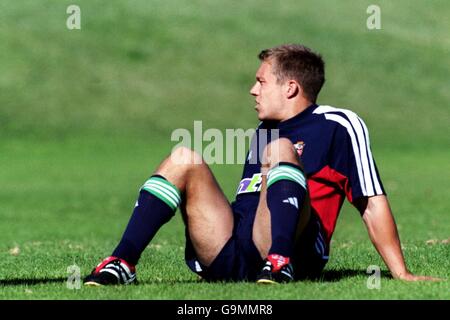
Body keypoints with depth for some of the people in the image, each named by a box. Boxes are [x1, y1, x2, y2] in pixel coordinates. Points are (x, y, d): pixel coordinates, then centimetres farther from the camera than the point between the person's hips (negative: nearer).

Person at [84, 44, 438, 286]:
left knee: (280, 150, -23)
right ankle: (122, 264, -19)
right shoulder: (263, 132, 28)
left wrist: (400, 273, -7)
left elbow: (373, 203, -1)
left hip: (296, 252, -6)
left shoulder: (338, 126, 5)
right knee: (184, 159, -4)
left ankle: (280, 266, -43)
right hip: (229, 257, 6)